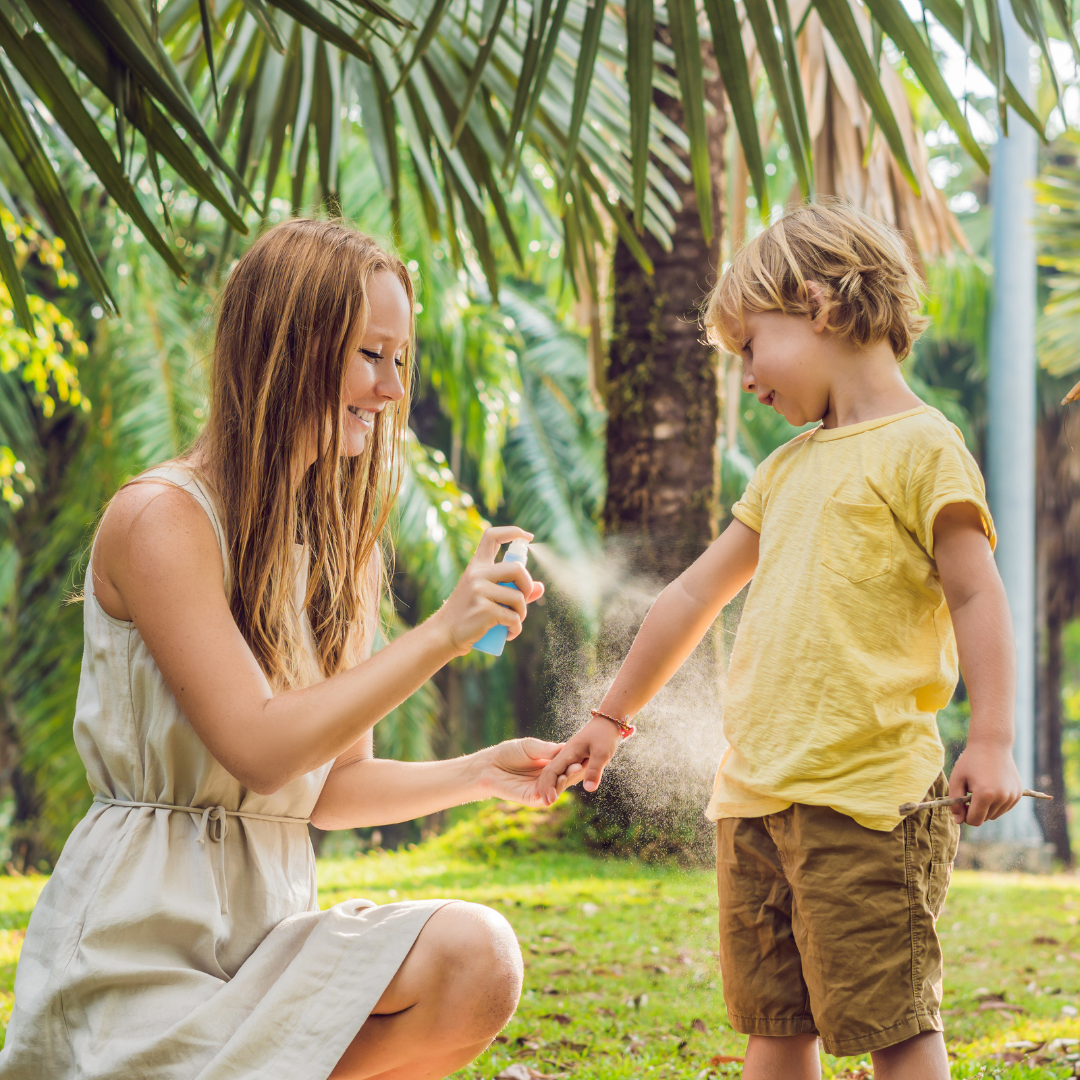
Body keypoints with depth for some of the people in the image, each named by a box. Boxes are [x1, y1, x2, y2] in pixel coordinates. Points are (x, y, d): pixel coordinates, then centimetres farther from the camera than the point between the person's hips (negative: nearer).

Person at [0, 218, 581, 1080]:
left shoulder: (339, 549, 14)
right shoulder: (160, 519, -10)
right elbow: (258, 749, -18)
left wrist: (477, 774, 0)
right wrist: (441, 635, -19)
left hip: (272, 926, 7)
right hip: (141, 931, -7)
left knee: (477, 959, -23)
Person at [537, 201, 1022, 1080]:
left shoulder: (919, 446, -4)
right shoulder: (789, 468, 20)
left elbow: (977, 596, -9)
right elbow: (696, 594, 26)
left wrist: (993, 741, -19)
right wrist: (612, 717, 30)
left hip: (867, 795, -8)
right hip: (757, 794, 8)